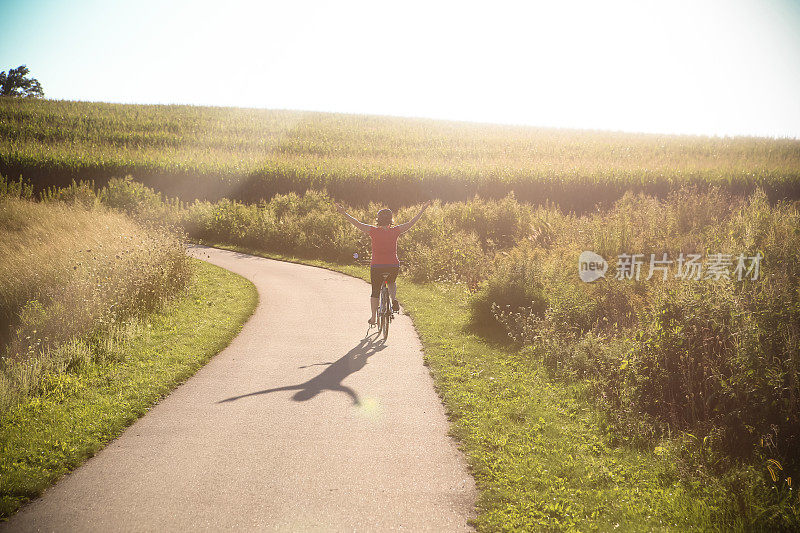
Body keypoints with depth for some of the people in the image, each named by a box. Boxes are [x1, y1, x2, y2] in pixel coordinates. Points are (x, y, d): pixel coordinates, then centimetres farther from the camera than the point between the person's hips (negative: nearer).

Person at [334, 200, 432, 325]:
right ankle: (394, 299, 7)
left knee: (375, 291, 15)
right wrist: (422, 210, 15)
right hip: (394, 266, 1)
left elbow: (356, 223, -1)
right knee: (392, 282, 33)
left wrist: (343, 213, 6)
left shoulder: (373, 231, -5)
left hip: (376, 266, -1)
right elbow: (411, 223, 6)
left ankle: (373, 317, 14)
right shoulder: (395, 231, -2)